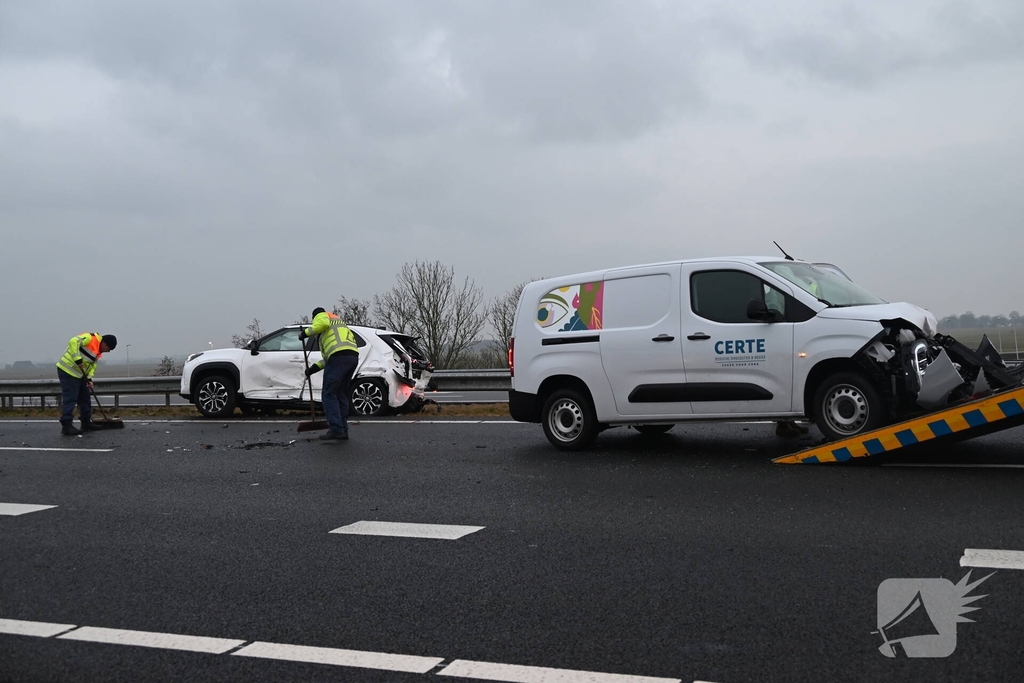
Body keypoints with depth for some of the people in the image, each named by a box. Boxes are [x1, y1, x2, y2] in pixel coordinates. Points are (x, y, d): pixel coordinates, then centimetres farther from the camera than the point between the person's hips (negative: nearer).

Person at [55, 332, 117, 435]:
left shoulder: (99, 352, 13)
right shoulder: (90, 338, -15)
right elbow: (73, 342, -28)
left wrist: (89, 378, -1)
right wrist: (78, 360, -30)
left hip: (80, 374, 10)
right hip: (67, 371, -10)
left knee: (85, 399, 14)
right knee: (69, 399, -11)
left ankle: (86, 423, 23)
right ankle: (66, 426, -11)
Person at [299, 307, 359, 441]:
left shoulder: (321, 316, 17)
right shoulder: (337, 322, 39)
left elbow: (323, 323, -13)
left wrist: (306, 332, -1)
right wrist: (314, 367, 26)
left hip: (339, 355, -8)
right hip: (353, 356, 9)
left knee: (328, 394, -5)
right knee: (341, 394, 15)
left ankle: (336, 428, -15)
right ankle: (343, 431, 14)